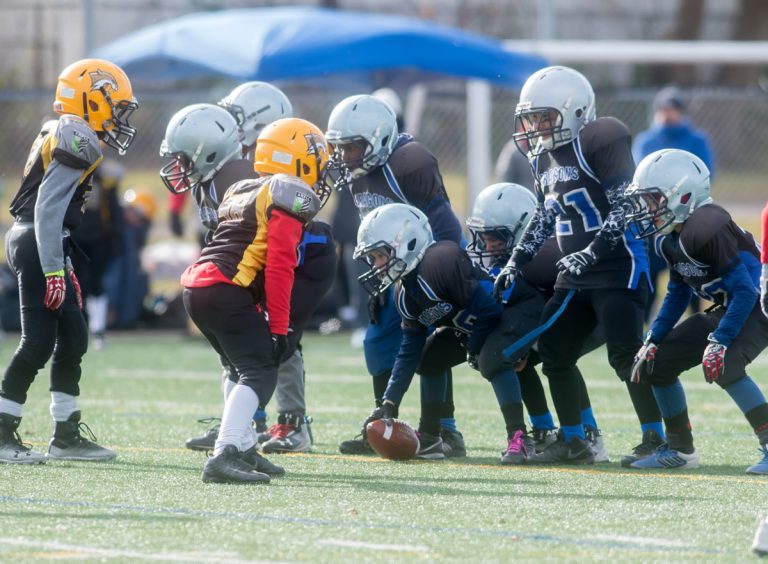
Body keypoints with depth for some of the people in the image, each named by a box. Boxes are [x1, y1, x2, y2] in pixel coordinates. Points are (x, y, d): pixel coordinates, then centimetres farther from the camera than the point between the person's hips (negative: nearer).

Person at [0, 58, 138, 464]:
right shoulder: (78, 140, -15)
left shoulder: (61, 135, 16)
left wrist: (61, 266, 22)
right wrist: (54, 271, -22)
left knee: (73, 338, 13)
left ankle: (66, 435, 18)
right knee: (39, 342, -9)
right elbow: (48, 209, -21)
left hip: (37, 244, 10)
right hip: (40, 245, -10)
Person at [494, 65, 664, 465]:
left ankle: (655, 438, -3)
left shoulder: (599, 143, -14)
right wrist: (516, 263, 14)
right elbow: (544, 217, 22)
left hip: (618, 266, -9)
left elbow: (625, 209, -19)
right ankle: (572, 442, 15)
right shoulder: (544, 156, 13)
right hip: (576, 272, 9)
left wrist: (590, 254, -25)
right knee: (554, 353, 6)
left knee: (626, 354, -11)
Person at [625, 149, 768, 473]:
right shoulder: (669, 239, 4)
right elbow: (677, 294, 17)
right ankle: (679, 450, 19)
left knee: (722, 365, -34)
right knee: (656, 364, 7)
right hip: (725, 309, 10)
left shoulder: (706, 229, -27)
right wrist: (652, 341, 9)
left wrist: (720, 342, -30)